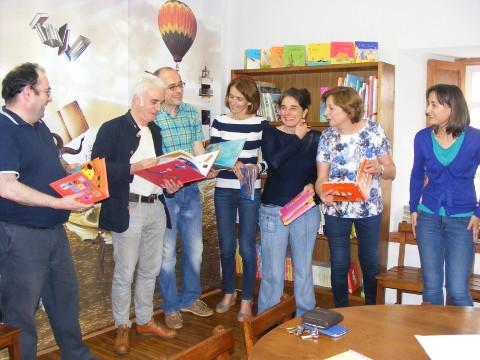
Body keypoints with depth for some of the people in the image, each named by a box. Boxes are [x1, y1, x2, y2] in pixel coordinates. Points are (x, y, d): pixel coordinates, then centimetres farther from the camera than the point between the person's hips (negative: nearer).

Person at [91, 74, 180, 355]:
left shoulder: (155, 131, 15)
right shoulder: (112, 129, -6)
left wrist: (168, 183, 3)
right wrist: (135, 167, -22)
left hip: (156, 208, 7)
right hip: (128, 210, -6)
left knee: (150, 270, 15)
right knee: (125, 273, 2)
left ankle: (145, 321, 30)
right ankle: (122, 327, 19)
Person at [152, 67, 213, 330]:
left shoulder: (192, 113, 4)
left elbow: (199, 151, 7)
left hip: (191, 190, 5)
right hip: (163, 192, -5)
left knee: (194, 249, 15)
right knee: (167, 253, 8)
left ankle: (190, 298, 34)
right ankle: (171, 306, 26)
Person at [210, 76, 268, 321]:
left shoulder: (260, 124, -2)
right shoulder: (219, 122, 4)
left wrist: (252, 168, -22)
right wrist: (230, 163, -18)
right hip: (223, 191, 3)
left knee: (247, 248, 2)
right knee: (226, 247, 11)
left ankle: (246, 299, 19)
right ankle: (229, 293, 32)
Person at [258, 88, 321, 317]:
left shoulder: (315, 138, 3)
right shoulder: (271, 134, -1)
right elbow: (273, 161, -20)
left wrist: (312, 186, -13)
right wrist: (298, 138, -12)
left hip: (306, 211, 2)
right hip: (273, 210, -2)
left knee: (303, 269, 13)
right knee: (272, 272, 3)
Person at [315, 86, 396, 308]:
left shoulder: (374, 130, -6)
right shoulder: (327, 137, -2)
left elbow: (392, 172, 0)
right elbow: (321, 178, -2)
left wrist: (379, 168, -22)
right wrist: (322, 194, -24)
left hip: (369, 208, 0)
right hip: (336, 209, 1)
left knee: (370, 262, 12)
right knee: (339, 265, 6)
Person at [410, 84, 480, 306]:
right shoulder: (423, 138, -2)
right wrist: (414, 209, 8)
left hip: (462, 221, -2)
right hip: (429, 218, 2)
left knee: (458, 291, -3)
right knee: (431, 288, 9)